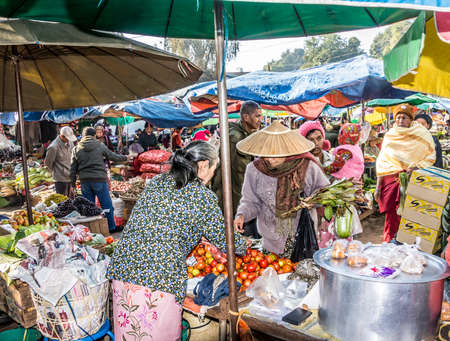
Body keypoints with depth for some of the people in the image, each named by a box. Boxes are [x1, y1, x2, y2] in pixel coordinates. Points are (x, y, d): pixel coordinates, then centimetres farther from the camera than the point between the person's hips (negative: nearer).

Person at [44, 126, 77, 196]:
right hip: (61, 179, -7)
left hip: (70, 177, 7)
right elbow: (47, 163, -7)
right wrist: (55, 171, 5)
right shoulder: (53, 147, -17)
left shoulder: (70, 142, 2)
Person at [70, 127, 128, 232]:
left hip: (84, 181, 4)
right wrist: (125, 157, 24)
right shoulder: (100, 145, -1)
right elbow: (113, 156, 7)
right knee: (107, 205, 5)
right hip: (99, 179, -3)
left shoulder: (76, 149, 9)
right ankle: (111, 227, 9)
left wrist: (73, 183, 16)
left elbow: (73, 168, 10)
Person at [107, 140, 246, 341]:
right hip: (161, 278, -6)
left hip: (123, 268, 6)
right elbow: (226, 242, 3)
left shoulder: (155, 183, 12)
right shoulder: (202, 196, -5)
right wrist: (243, 245, 24)